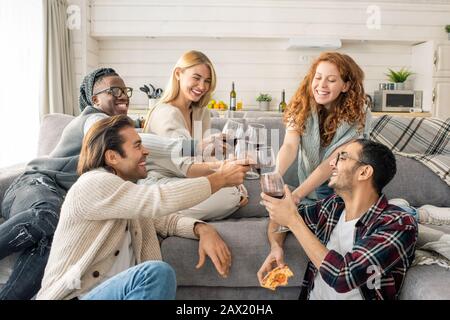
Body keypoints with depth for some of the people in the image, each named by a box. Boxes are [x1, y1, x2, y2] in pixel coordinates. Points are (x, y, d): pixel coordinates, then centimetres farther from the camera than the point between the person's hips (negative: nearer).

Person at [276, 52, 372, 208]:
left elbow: (333, 162, -23)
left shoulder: (358, 115, -15)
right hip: (308, 192, 2)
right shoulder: (301, 108, -8)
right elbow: (290, 145, -23)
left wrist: (296, 194, -35)